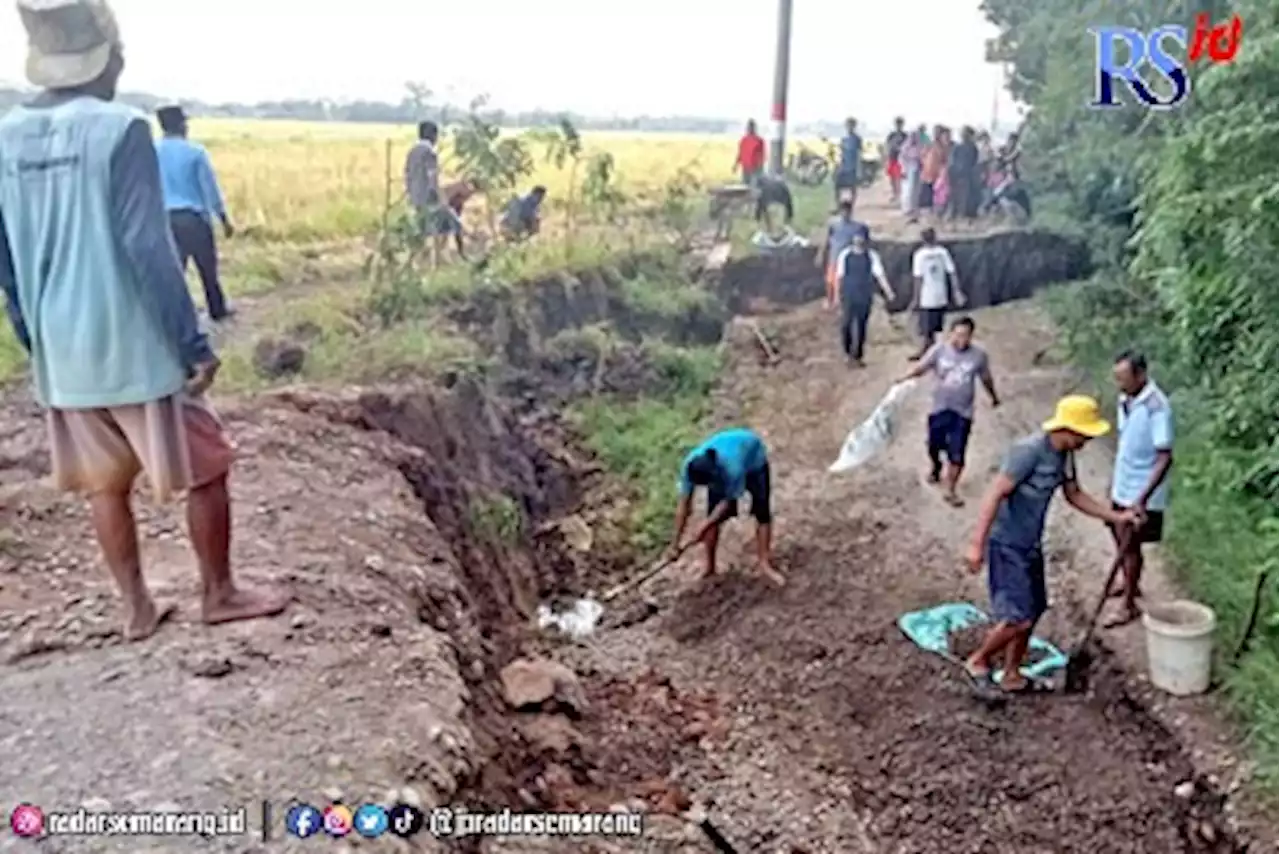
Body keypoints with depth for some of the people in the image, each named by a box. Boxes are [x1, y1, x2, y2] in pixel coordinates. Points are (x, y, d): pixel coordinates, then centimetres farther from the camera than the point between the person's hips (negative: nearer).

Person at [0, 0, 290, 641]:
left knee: (103, 483, 16)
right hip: (135, 347, -6)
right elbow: (148, 249, -18)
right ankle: (219, 593, 22)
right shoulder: (119, 129, -15)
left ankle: (136, 608, 27)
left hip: (60, 354, 6)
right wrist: (193, 342, -12)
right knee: (204, 470, 10)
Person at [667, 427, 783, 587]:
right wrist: (675, 543, -23)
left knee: (762, 512, -12)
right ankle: (710, 566, 9)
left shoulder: (733, 469, -47)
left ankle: (765, 564, -2)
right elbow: (684, 505, -26)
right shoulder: (690, 465, -35)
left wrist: (702, 529, -27)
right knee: (713, 516, -4)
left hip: (753, 459, -3)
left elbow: (728, 501, -30)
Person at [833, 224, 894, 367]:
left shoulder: (872, 256, -3)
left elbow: (880, 274, -10)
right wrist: (838, 295, 4)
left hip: (865, 297, 0)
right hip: (848, 296, 0)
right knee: (846, 324, -6)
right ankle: (848, 353, 16)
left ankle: (858, 356, 18)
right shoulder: (845, 254, -2)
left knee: (861, 327, 5)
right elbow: (840, 276, 4)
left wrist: (889, 292, -21)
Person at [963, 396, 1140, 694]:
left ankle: (1012, 676, 28)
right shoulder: (1029, 450, -24)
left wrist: (1116, 517, 12)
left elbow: (1074, 495, 19)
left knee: (1032, 613, 14)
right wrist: (977, 544, -28)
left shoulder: (1065, 455, 3)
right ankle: (978, 661, 14)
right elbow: (995, 495, -26)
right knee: (1019, 617, -8)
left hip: (1030, 545, 9)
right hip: (1007, 545, -9)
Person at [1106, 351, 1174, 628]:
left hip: (1142, 493, -8)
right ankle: (1130, 584, 43)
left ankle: (1129, 605, 19)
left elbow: (1165, 458, -26)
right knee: (1120, 537, 21)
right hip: (1122, 486, 8)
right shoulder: (1126, 400, -1)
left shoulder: (1157, 407, -25)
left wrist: (1142, 498, -30)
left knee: (1131, 545, 3)